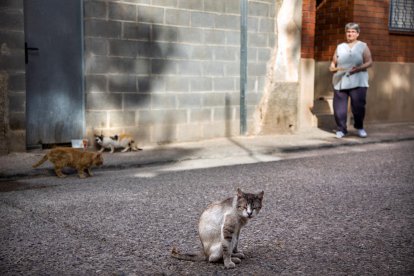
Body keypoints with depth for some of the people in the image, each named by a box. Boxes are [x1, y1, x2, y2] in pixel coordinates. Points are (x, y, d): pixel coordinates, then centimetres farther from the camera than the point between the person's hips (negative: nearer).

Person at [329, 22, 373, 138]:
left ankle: (359, 127, 15)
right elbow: (333, 62, 18)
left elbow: (369, 62, 1)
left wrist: (359, 68, -16)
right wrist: (332, 67, -5)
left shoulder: (363, 46, 9)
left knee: (358, 106, -5)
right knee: (339, 107, -3)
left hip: (358, 82, -2)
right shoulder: (340, 47, 17)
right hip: (340, 81, 2)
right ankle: (341, 129, 8)